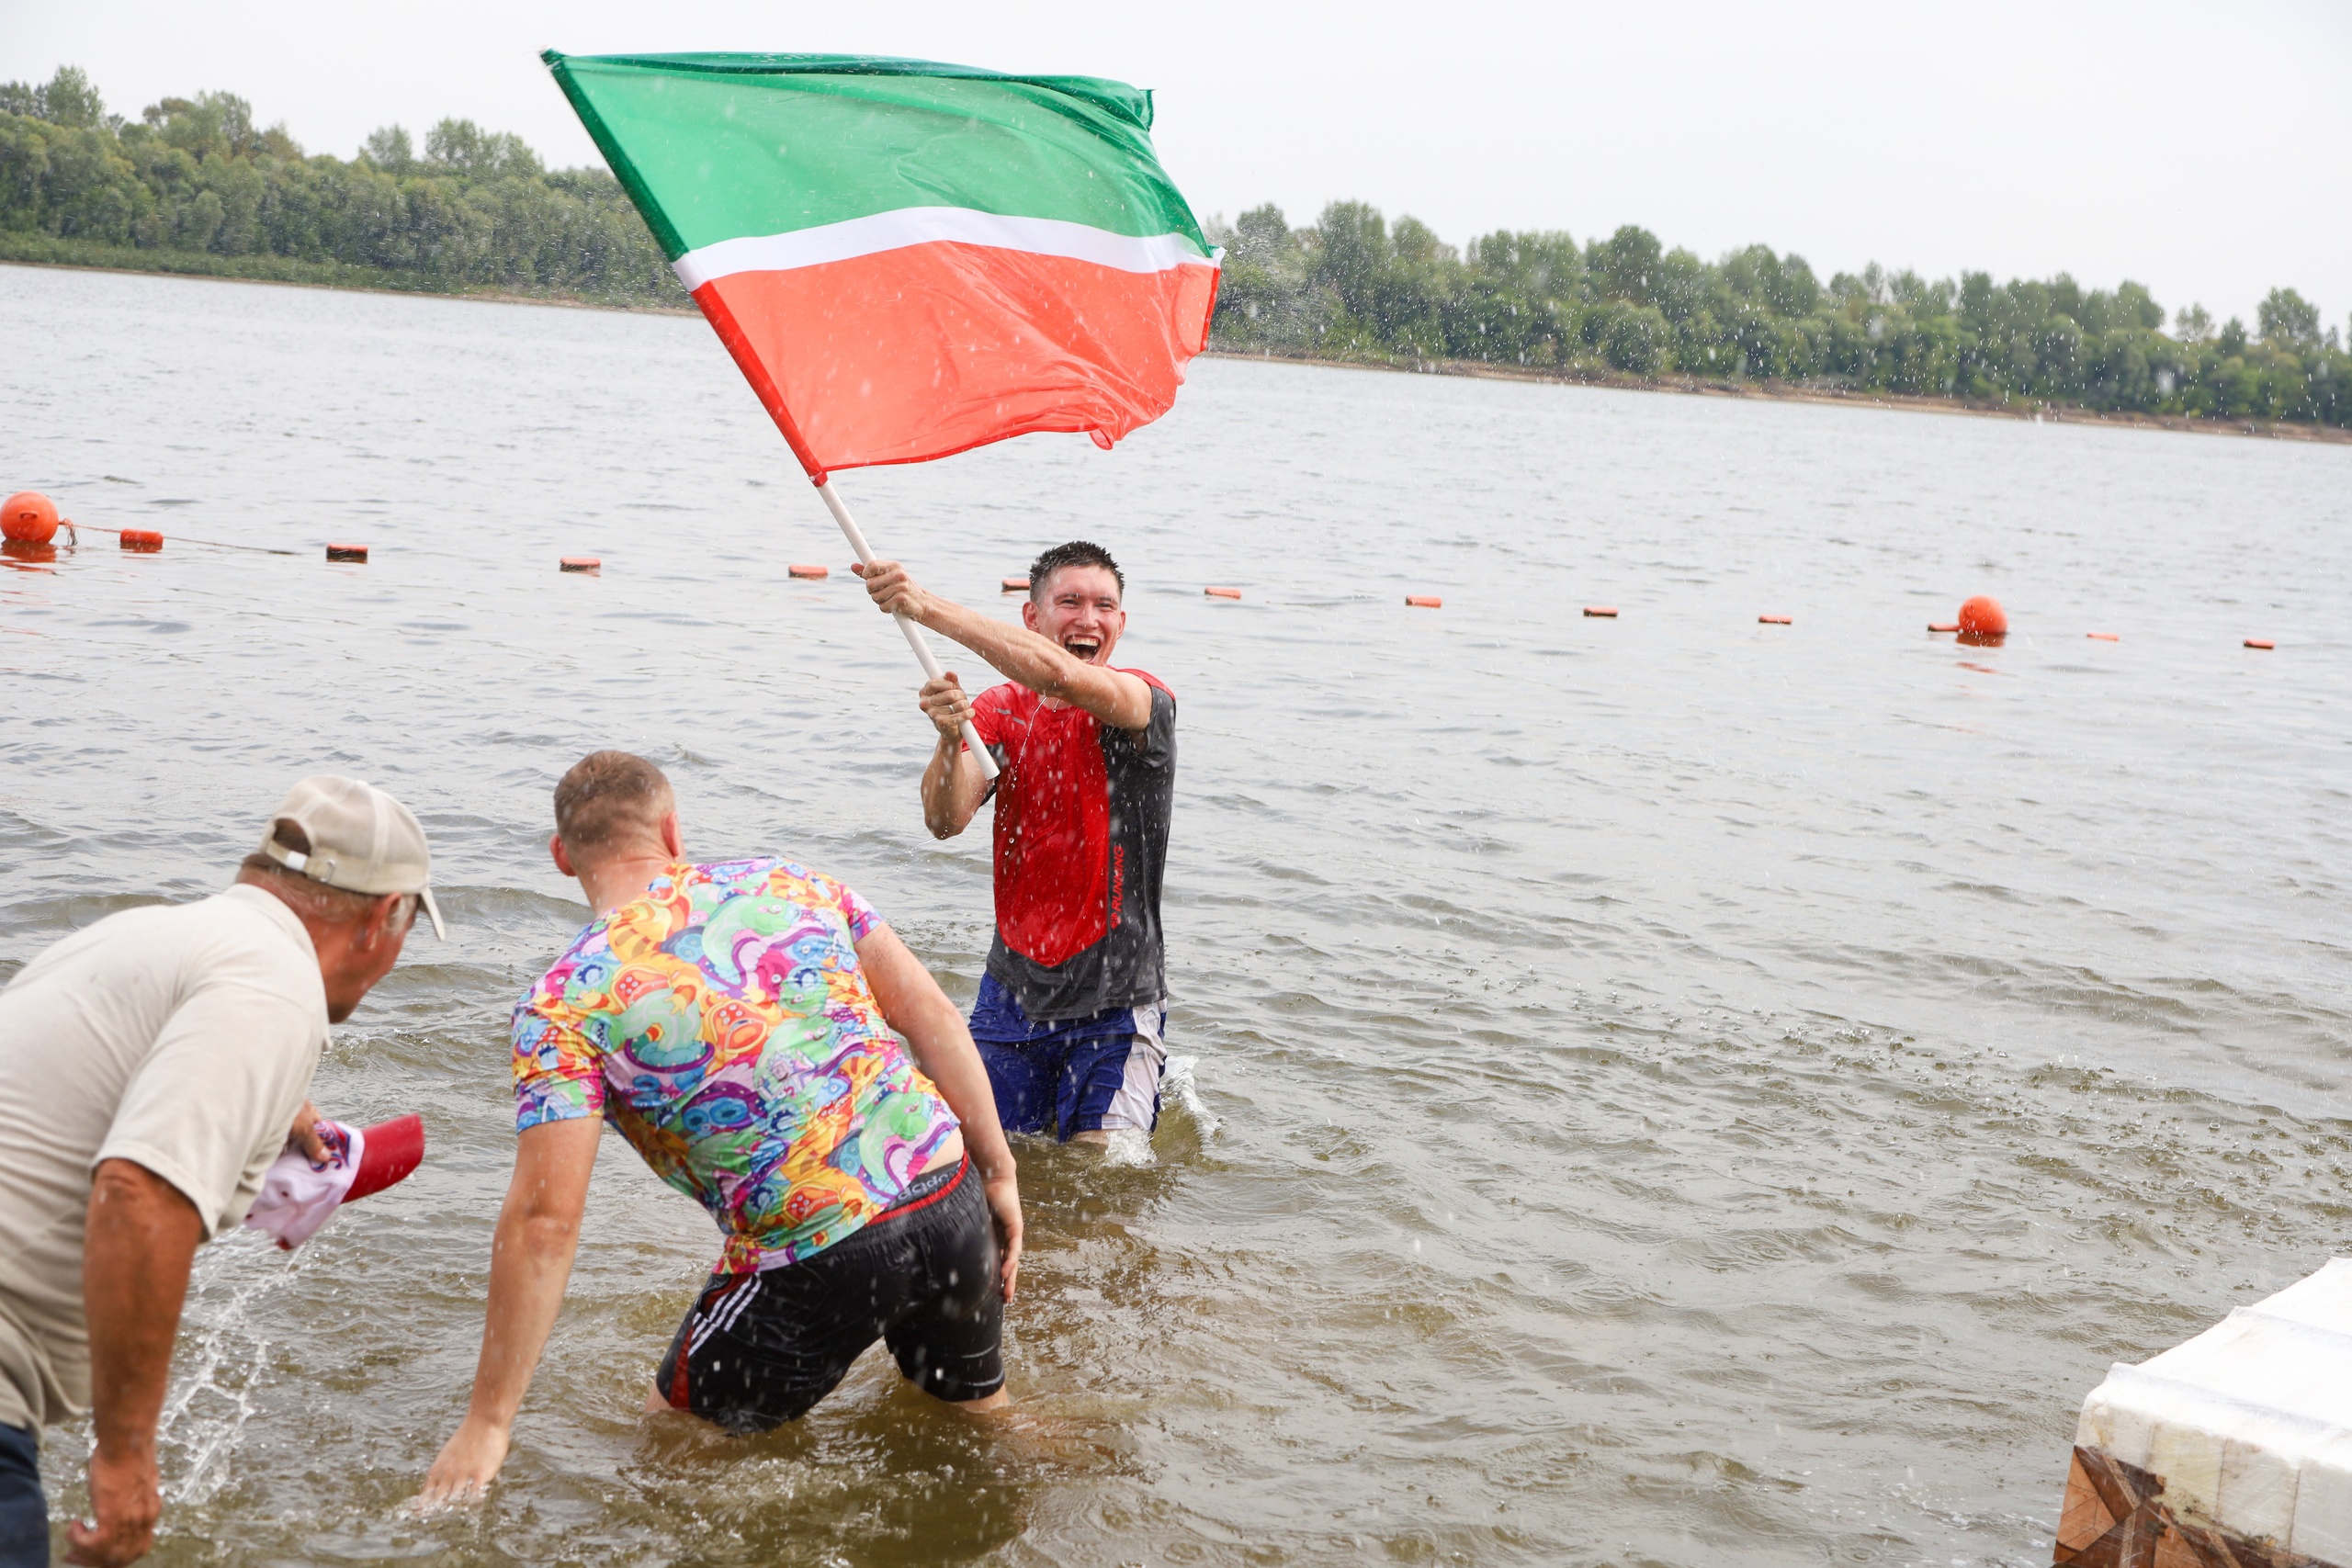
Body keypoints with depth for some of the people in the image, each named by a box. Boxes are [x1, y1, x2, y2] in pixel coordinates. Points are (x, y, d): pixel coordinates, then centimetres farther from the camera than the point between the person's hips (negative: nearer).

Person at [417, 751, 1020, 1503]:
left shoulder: (565, 1000, -5)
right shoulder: (785, 879, 7)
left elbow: (545, 1217, -12)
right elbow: (931, 1015, 4)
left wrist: (487, 1423, -7)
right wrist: (999, 1173, 12)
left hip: (815, 1263, -4)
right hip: (950, 1197, 5)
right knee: (980, 1413, 31)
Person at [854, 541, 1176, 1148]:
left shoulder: (1145, 702, -12)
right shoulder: (999, 711, 2)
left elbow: (1057, 673, -34)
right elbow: (946, 821, -13)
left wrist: (928, 607, -36)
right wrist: (950, 738, -34)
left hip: (1114, 1000, -4)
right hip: (1013, 990, 4)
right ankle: (1050, 1109, 34)